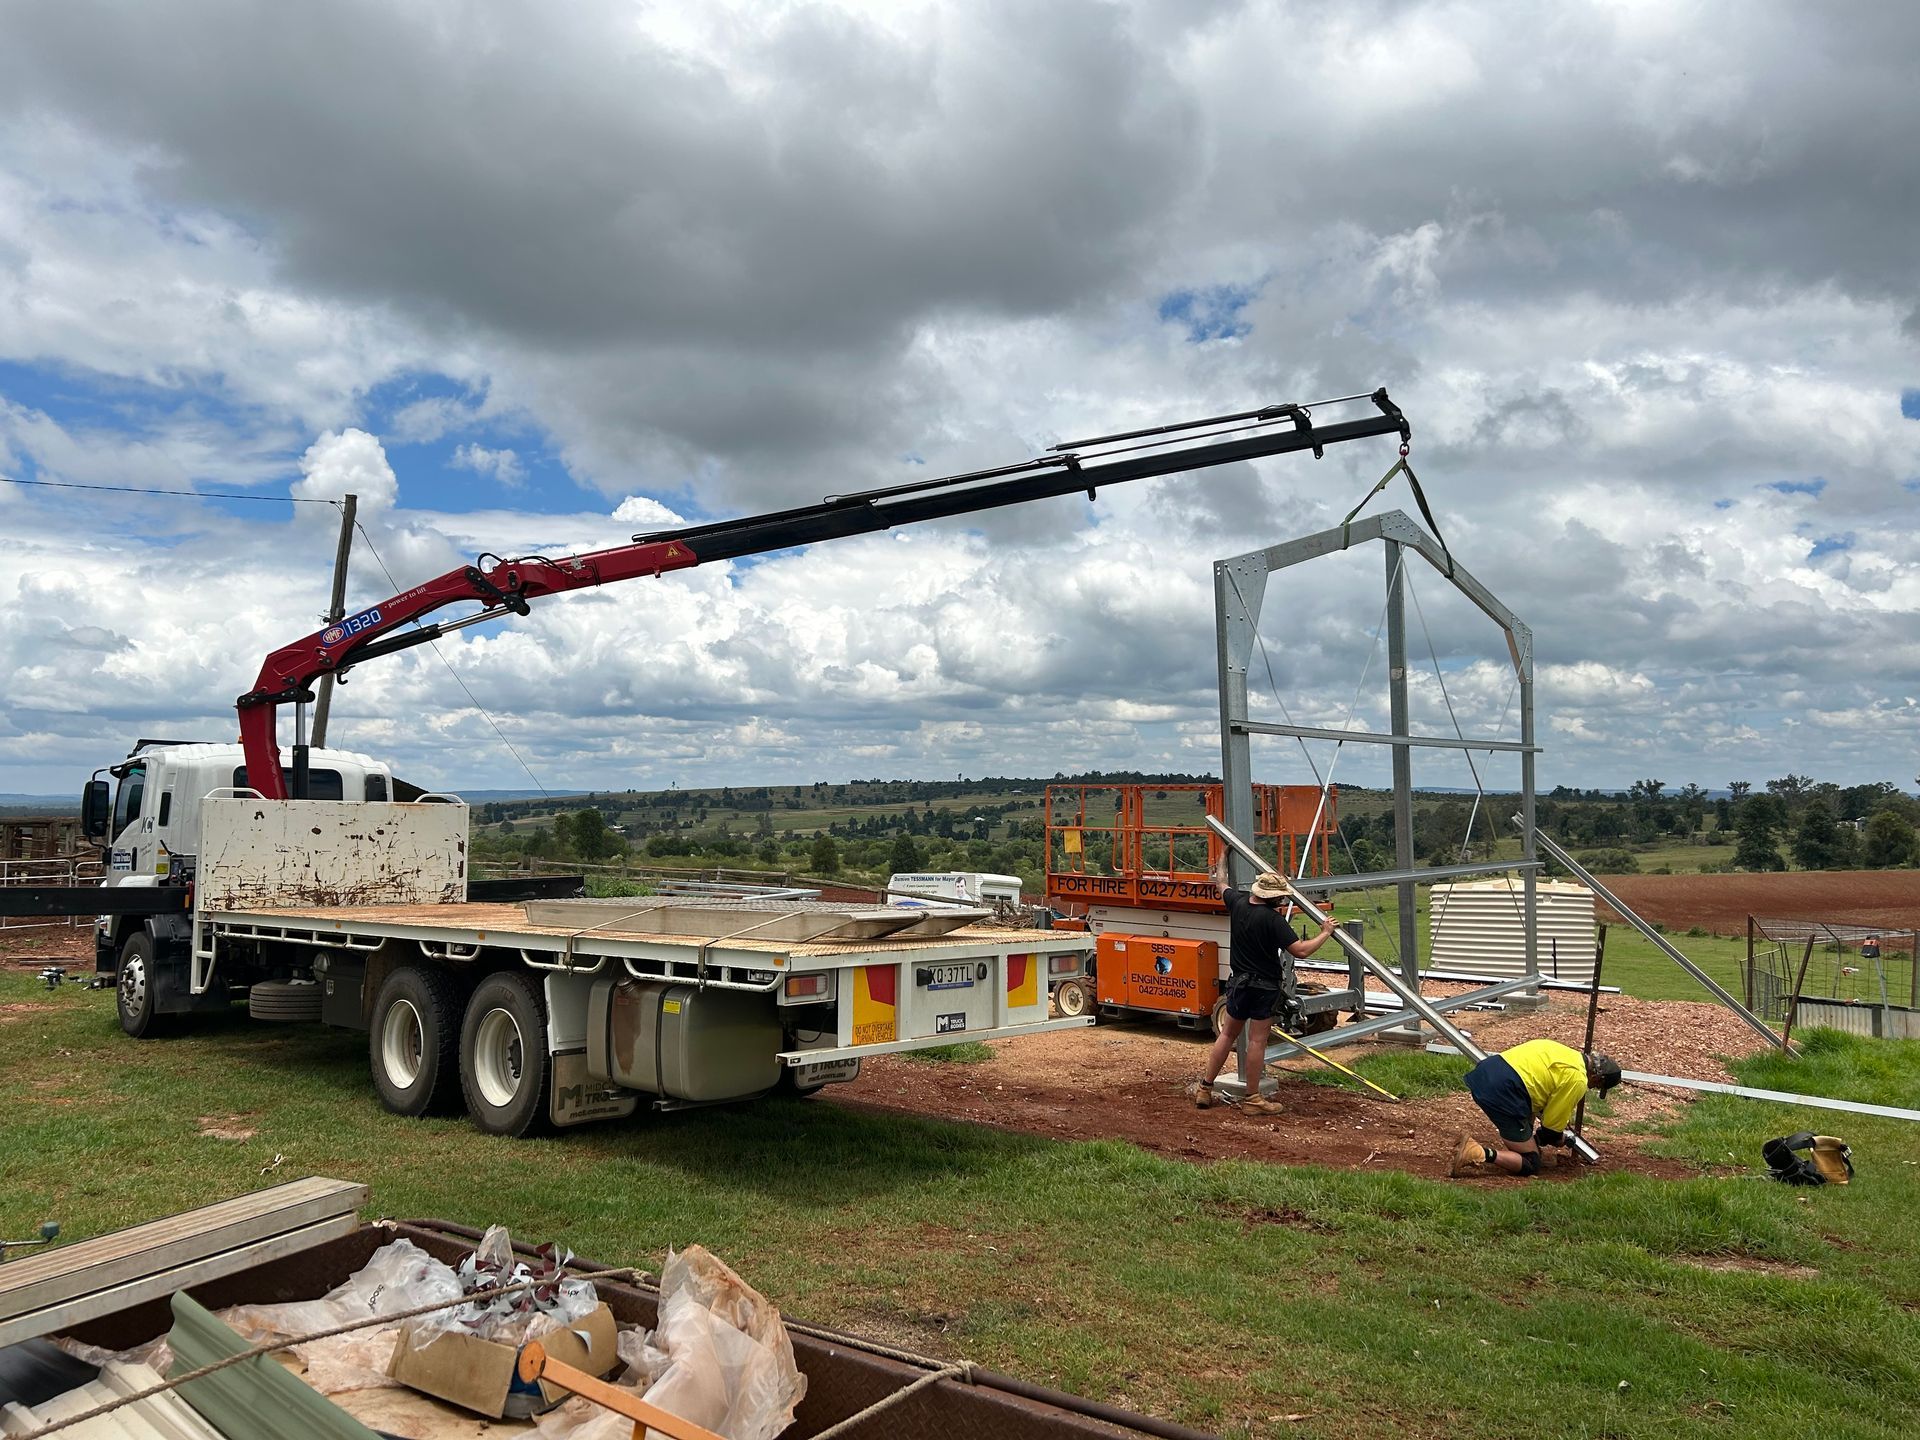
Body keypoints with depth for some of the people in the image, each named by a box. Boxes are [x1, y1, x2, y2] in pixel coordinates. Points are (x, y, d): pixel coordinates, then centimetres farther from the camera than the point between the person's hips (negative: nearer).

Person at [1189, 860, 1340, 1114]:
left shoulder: (1238, 902, -2)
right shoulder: (1272, 919, -21)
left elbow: (1221, 884, 20)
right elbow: (1300, 951, -23)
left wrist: (1222, 860, 38)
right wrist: (1325, 933, -8)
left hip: (1239, 982, 6)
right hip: (1265, 986, -6)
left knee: (1227, 1035, 16)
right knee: (1257, 1041, 0)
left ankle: (1204, 1088, 18)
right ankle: (1252, 1099, 7)